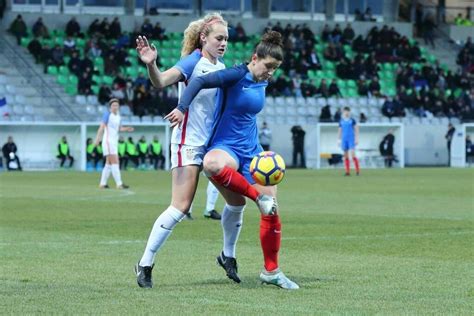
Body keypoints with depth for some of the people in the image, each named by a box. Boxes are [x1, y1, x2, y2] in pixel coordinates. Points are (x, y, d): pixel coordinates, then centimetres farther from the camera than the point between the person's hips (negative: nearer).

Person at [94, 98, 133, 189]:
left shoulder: (118, 115, 12)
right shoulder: (107, 114, -10)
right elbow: (102, 127, -17)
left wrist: (126, 129, 2)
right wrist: (97, 139, -26)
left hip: (114, 142, 8)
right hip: (108, 141, -8)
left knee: (109, 164, 10)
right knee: (115, 162, -13)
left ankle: (102, 183, 15)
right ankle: (119, 184, -17)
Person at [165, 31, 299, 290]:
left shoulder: (262, 83, 10)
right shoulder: (236, 75, -12)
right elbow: (199, 82, -21)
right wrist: (182, 108, -31)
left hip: (251, 151, 7)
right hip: (226, 146, -7)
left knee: (272, 209, -1)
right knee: (212, 164, -44)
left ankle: (271, 272, 11)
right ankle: (257, 196, -24)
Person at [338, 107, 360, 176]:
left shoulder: (352, 120, 2)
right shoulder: (341, 121, 11)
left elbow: (356, 129, 2)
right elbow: (340, 131, 18)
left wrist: (357, 139, -5)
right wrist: (338, 139, 12)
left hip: (351, 139, -4)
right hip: (344, 139, 4)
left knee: (353, 154, -15)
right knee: (346, 155, 2)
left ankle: (357, 170, -9)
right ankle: (347, 171, 5)